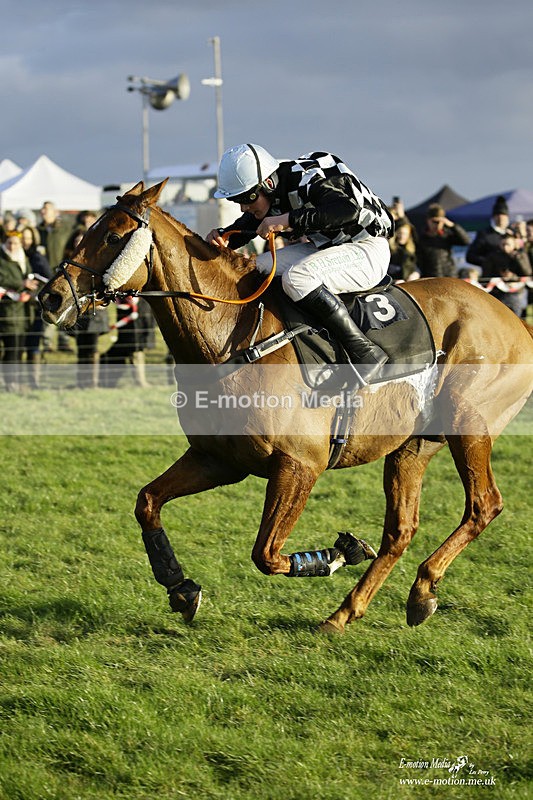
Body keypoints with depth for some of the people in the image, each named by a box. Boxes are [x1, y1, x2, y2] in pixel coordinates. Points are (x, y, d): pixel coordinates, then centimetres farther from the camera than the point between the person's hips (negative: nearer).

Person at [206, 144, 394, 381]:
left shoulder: (308, 181, -27)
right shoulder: (271, 193, 0)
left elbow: (348, 209, -44)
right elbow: (245, 227, 11)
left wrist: (287, 219, -45)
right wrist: (221, 237, -12)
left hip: (368, 249, -10)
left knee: (296, 277, -31)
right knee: (259, 268, 2)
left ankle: (363, 351, -26)